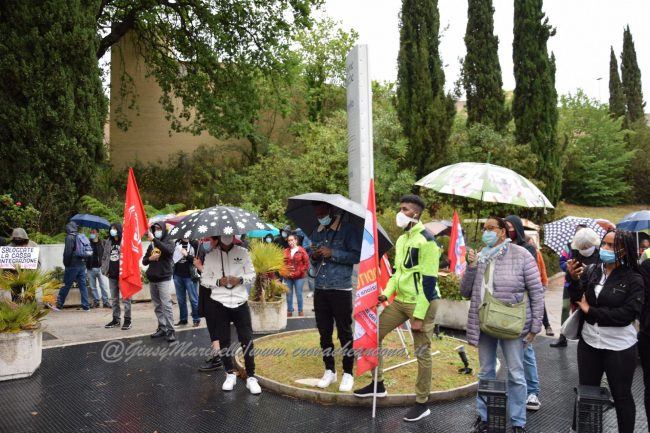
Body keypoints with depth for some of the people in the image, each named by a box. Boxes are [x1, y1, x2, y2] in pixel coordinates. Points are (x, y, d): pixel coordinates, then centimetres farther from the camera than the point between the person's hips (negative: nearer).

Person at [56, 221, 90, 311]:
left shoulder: (69, 237, -10)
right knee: (83, 285, 7)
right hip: (82, 264, 6)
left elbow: (68, 252, -17)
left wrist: (66, 264, -6)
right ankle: (85, 306, 7)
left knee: (66, 285, 3)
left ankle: (59, 304, 13)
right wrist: (83, 261, 15)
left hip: (72, 265, -6)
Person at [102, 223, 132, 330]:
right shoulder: (108, 242, 11)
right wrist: (104, 269, 8)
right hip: (112, 275, 7)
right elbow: (104, 257, 18)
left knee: (125, 298, -1)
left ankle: (127, 320, 5)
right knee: (114, 298, 14)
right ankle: (116, 319, 22)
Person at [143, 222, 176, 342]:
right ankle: (162, 328, 16)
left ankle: (170, 330, -10)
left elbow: (168, 251, -26)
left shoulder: (168, 243, -1)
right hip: (152, 280, 6)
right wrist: (150, 258, -7)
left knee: (166, 306, -11)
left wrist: (154, 239, -29)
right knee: (157, 306, 9)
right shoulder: (151, 245, 13)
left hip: (164, 279, -6)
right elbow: (144, 261, 15)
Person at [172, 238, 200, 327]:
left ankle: (196, 319, 12)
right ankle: (183, 319, 24)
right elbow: (172, 255, 18)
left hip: (190, 276, -5)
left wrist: (187, 255, -18)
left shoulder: (195, 244, -6)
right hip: (178, 275, 5)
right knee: (180, 299, 13)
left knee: (193, 299, 2)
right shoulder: (177, 243, 7)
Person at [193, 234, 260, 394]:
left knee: (247, 340, -1)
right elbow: (204, 280, 4)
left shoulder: (243, 252, 1)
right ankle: (230, 374, 24)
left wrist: (240, 279, -14)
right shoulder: (210, 255, 1)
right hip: (220, 303, 1)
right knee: (224, 340, 8)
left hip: (240, 302, 0)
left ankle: (251, 377, 7)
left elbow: (251, 274, 6)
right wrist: (218, 282, -14)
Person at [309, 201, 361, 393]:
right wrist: (314, 257, -5)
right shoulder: (316, 233, 14)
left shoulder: (347, 229, -5)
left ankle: (348, 374, 12)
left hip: (341, 289, -5)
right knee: (324, 332, 10)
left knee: (344, 333, 2)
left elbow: (356, 255, -11)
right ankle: (329, 371, 22)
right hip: (320, 289, 6)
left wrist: (332, 253, -18)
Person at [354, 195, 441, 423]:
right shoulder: (401, 239, 11)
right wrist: (386, 293, 4)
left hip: (421, 303, -8)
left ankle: (422, 404, 18)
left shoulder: (426, 240, -15)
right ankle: (378, 384, 24)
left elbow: (429, 281, -18)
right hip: (400, 301, 8)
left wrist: (419, 316, -19)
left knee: (422, 353, 3)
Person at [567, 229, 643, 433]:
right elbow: (578, 300, -3)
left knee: (621, 395, 12)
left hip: (619, 347, -3)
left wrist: (590, 311, -14)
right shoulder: (590, 271, 0)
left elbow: (626, 314, -18)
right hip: (589, 342, 3)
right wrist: (574, 280, -20)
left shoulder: (634, 280, -9)